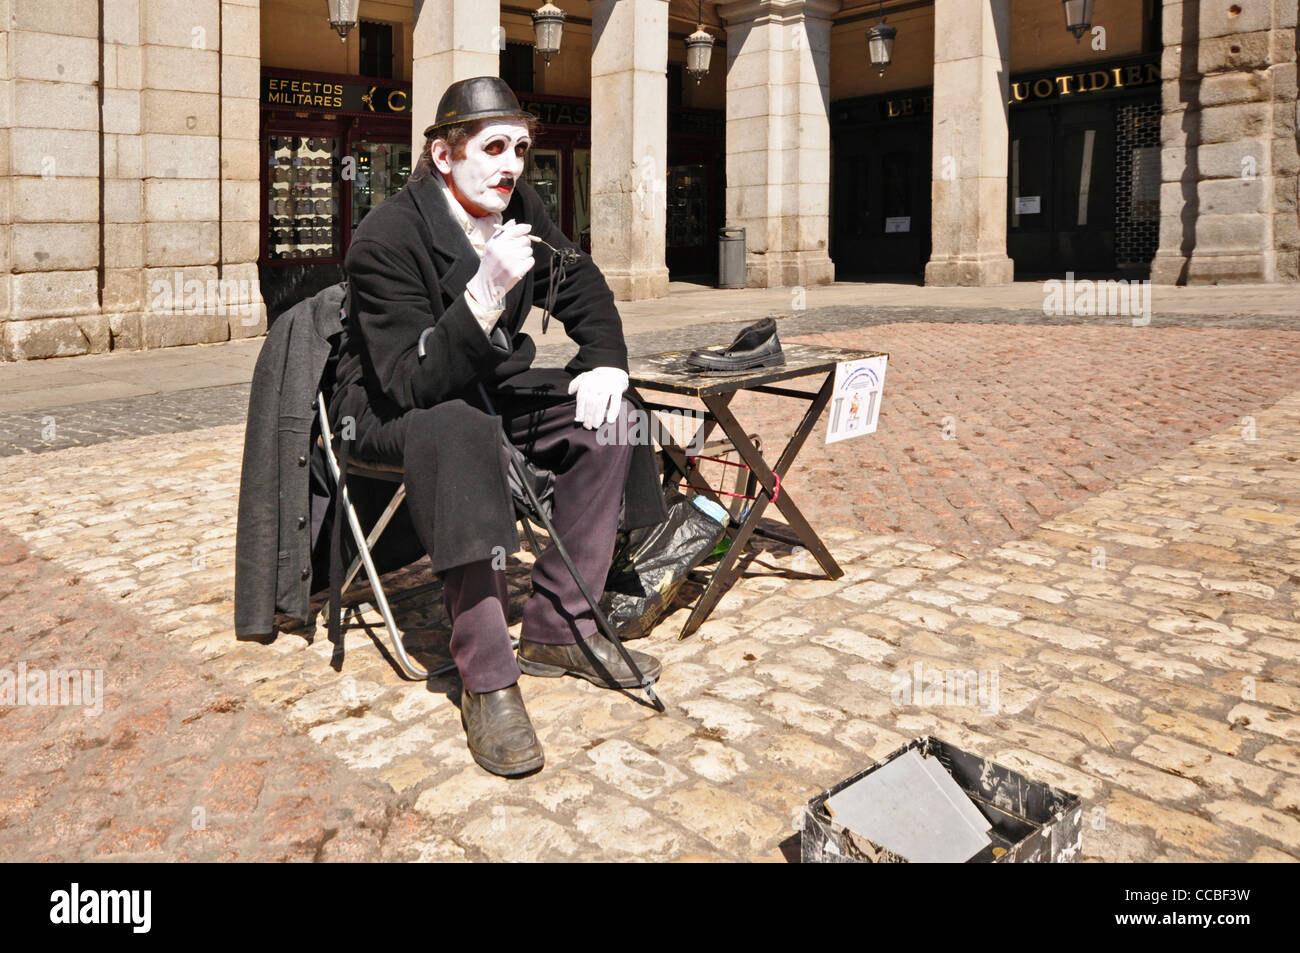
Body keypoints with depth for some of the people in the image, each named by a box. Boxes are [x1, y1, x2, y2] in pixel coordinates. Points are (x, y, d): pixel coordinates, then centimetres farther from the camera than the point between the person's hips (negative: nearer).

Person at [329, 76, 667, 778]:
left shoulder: (517, 206, -4)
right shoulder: (387, 237, -25)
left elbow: (581, 285, 8)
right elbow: (412, 383, -32)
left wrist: (606, 362, -11)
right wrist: (486, 294, -43)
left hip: (487, 385, 7)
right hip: (387, 407, -7)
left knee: (605, 417, -13)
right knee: (461, 432, -40)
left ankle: (558, 627, -9)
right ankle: (486, 680, -35)